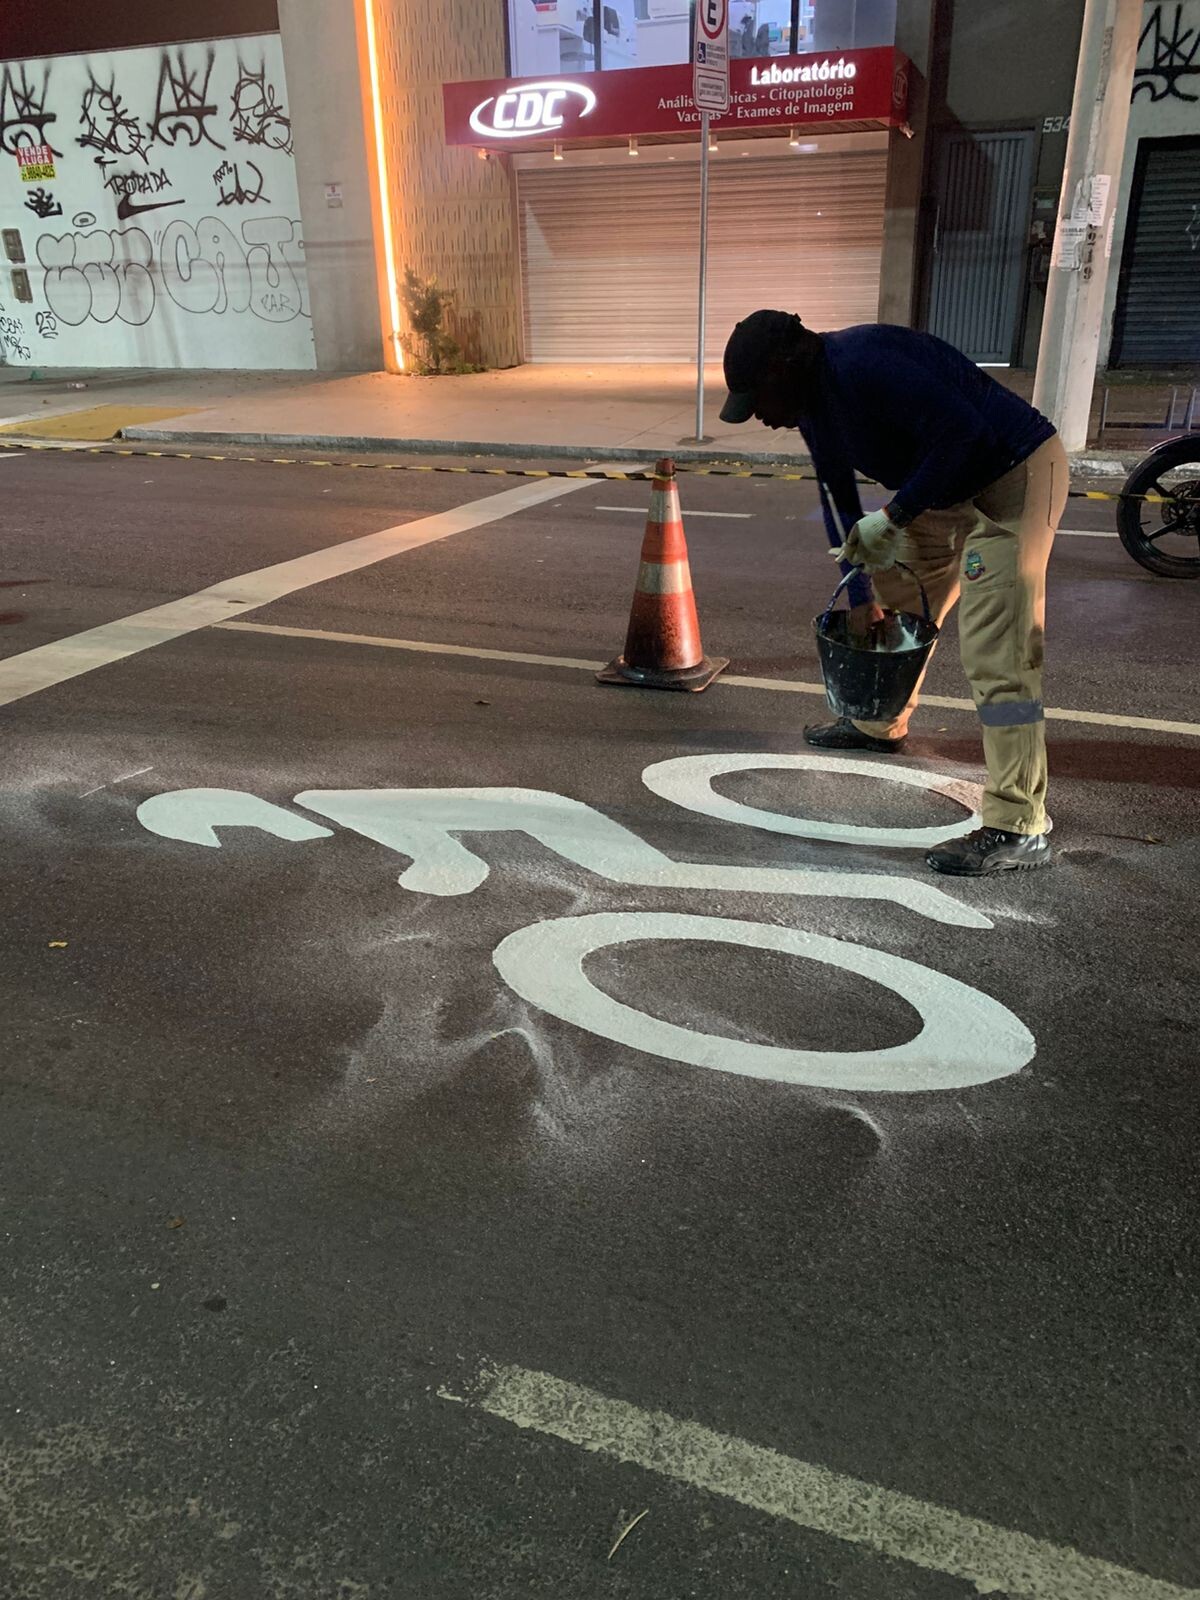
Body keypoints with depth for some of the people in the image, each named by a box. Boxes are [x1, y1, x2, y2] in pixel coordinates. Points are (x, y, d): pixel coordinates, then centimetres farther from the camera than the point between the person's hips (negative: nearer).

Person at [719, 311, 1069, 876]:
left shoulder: (863, 365, -27)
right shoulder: (813, 398, 5)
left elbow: (964, 433, -32)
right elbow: (838, 496, 12)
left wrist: (892, 518, -27)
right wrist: (859, 595, 11)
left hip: (1013, 477, -10)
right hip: (946, 489, 10)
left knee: (996, 651, -16)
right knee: (895, 605, 22)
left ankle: (1018, 829, -14)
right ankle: (881, 724, 45)